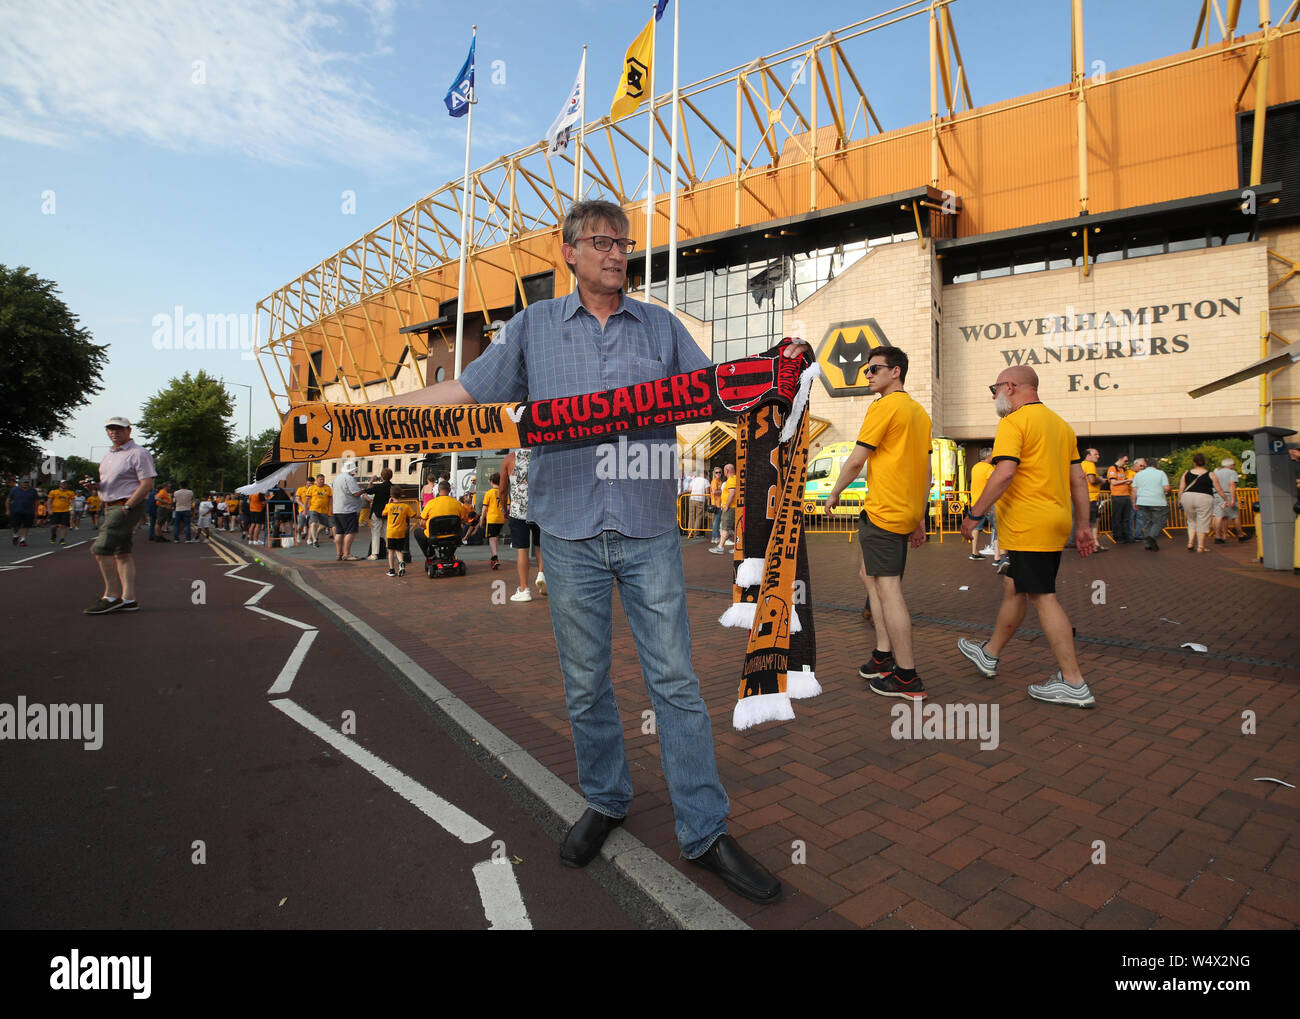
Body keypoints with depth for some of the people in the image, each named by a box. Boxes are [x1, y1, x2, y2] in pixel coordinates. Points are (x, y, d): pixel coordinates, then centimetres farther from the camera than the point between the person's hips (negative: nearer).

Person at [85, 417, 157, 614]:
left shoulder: (138, 453, -8)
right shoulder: (108, 456, 20)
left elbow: (147, 484, -16)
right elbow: (106, 484, 25)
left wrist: (127, 506, -19)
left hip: (128, 507, -9)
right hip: (110, 508, 9)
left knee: (100, 549, -14)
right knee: (122, 553, 6)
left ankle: (111, 596, -7)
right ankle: (129, 599, 8)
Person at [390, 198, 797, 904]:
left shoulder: (661, 327, 12)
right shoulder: (534, 327, 11)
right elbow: (465, 390, 11)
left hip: (649, 532, 0)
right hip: (570, 534, 1)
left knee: (675, 680, 1)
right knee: (585, 682, 10)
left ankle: (704, 832, 13)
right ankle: (605, 801, 32)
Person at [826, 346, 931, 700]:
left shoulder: (884, 406, -10)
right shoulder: (919, 411, 17)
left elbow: (856, 460, -12)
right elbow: (926, 470, 18)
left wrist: (834, 494, 3)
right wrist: (919, 517, 22)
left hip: (882, 512, -10)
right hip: (907, 512, 10)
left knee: (888, 590, -7)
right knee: (873, 575, 19)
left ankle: (907, 678, -4)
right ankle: (884, 655, 20)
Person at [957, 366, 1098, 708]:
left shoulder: (1013, 422, -11)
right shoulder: (1059, 423, 17)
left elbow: (1004, 473, -23)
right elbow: (1078, 479, 16)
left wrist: (974, 514, -17)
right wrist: (1083, 526, 19)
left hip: (1028, 527, -9)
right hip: (1055, 522, 10)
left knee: (1042, 597, -4)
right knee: (1014, 588, 19)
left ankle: (1074, 684, 0)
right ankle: (989, 654, 33)